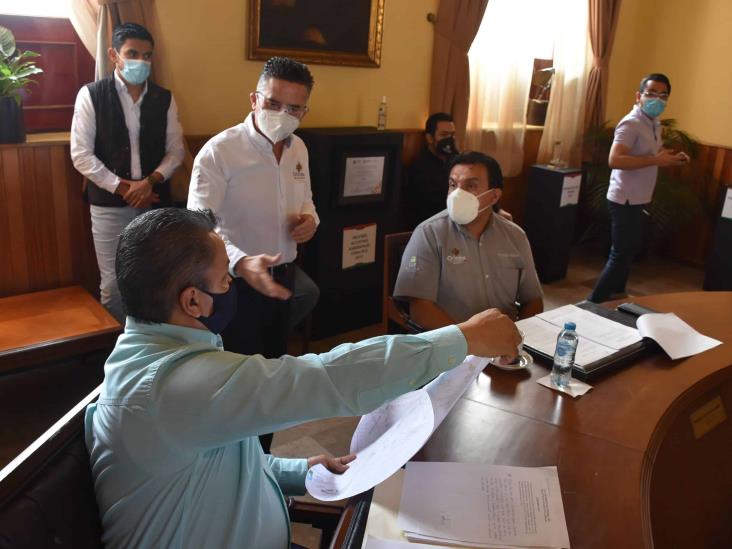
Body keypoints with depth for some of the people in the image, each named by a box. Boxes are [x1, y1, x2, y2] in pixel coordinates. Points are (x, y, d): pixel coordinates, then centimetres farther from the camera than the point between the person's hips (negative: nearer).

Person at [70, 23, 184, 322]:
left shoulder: (164, 98, 4)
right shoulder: (91, 95, -4)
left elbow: (176, 150, 5)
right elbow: (81, 155, -6)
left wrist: (150, 181, -12)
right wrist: (123, 188, -13)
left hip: (155, 203, 2)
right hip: (109, 204, -2)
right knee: (113, 284, 5)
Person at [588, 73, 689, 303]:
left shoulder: (654, 124, 12)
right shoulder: (631, 123, -19)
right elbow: (615, 160, -32)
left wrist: (671, 159, 5)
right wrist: (656, 160, -31)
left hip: (638, 199, 10)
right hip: (626, 200, -10)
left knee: (631, 248, 20)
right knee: (621, 254, -7)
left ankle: (616, 293, 36)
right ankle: (593, 303, 0)